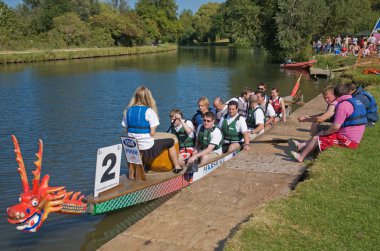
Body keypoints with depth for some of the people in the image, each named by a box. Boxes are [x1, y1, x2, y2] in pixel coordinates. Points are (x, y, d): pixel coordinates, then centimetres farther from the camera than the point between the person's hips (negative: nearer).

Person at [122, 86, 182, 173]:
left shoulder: (128, 110, 1)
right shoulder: (149, 111, -13)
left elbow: (126, 130, 5)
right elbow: (152, 133, -15)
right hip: (148, 149, -5)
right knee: (171, 141, 17)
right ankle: (177, 167, 26)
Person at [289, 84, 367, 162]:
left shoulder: (343, 105, -19)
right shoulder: (358, 102, 10)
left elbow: (336, 126, -24)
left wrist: (325, 132, -4)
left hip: (347, 140, -9)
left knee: (316, 139, 2)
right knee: (320, 135, 20)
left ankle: (301, 157, 16)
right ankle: (302, 145, 29)